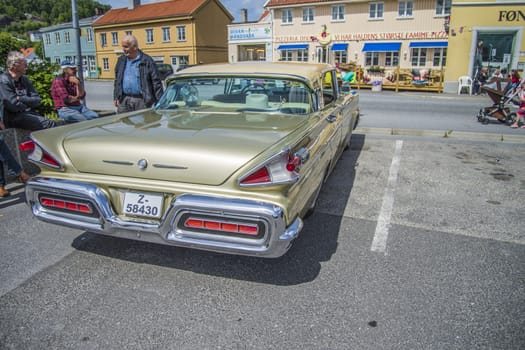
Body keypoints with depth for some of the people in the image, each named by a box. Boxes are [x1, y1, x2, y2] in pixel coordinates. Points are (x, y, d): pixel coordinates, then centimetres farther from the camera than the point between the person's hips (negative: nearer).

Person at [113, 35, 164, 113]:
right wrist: (116, 97, 14)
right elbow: (117, 80, 20)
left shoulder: (147, 61, -3)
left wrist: (160, 101, -11)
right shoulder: (121, 60, 14)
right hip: (124, 101, 4)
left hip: (141, 101, -4)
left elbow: (156, 82, -6)